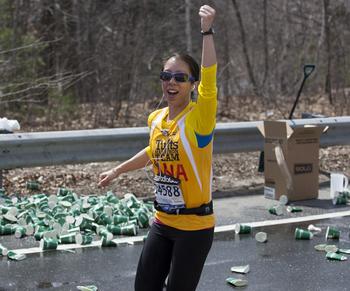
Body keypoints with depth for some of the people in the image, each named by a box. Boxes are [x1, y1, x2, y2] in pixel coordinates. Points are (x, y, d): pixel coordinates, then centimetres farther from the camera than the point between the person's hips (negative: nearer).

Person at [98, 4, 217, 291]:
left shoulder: (199, 117, -16)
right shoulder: (156, 119, 3)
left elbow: (209, 78, -33)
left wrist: (207, 30, -41)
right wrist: (118, 170, 31)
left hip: (195, 226, -6)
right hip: (162, 223, 6)